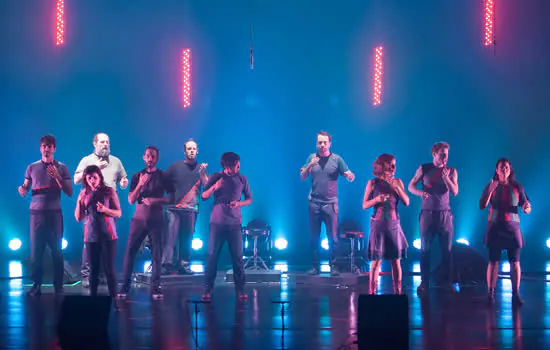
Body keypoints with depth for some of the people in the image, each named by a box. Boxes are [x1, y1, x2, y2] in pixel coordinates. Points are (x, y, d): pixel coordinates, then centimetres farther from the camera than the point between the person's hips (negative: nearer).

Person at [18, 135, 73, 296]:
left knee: (57, 251, -2)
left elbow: (69, 192, 2)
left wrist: (57, 177, -12)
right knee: (35, 251, -3)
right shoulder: (32, 167, 10)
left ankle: (59, 287, 3)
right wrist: (22, 189, -14)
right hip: (36, 213, 1)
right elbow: (25, 191, 10)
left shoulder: (61, 168, 6)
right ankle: (36, 286, 3)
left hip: (54, 213, -1)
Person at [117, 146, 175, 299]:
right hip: (139, 219, 1)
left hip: (156, 219, -1)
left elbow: (171, 198, 3)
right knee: (130, 251, -6)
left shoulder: (163, 176, 5)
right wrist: (140, 185, -13)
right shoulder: (137, 176, 9)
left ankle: (155, 287, 0)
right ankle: (125, 286, -3)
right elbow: (131, 200, 3)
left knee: (157, 253, -4)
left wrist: (155, 200, -12)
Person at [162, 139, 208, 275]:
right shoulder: (175, 166, 8)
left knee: (187, 239, 3)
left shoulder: (200, 168, 12)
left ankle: (183, 265, 7)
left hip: (191, 209, 2)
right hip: (174, 208, -2)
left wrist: (202, 174, -17)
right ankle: (166, 265, -11)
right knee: (170, 237, -9)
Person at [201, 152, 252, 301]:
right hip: (217, 222, -1)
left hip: (235, 223, 1)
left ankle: (240, 289, 5)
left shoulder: (242, 179, 4)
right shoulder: (215, 177, 1)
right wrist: (215, 187, -19)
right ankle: (208, 288, 3)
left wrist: (239, 203, -10)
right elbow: (204, 196, -1)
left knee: (237, 256, -1)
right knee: (212, 255, -2)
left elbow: (249, 199, 11)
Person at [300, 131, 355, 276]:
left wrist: (350, 176, -27)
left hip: (330, 203, -2)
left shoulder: (336, 159, 1)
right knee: (314, 237, 4)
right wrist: (310, 165, -13)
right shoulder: (312, 158, 8)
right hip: (314, 203, 2)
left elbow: (350, 176, -2)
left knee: (333, 237, -3)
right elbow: (302, 177, 5)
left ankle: (333, 266, 2)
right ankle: (315, 266, 9)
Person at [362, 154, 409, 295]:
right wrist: (377, 199, -18)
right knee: (376, 261, -2)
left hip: (394, 225, 2)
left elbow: (406, 202, -2)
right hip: (378, 225, -2)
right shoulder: (373, 183, -1)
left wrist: (396, 186, -11)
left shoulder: (397, 182, 5)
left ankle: (398, 292, 9)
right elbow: (365, 205, 0)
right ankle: (372, 292, 2)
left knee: (396, 261, 2)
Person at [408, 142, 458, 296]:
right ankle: (424, 282, 5)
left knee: (447, 249, 0)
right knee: (425, 248, 0)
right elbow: (411, 186, 1)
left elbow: (454, 192, -5)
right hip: (427, 213, -1)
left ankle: (448, 282, 6)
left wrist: (445, 177, -19)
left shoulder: (451, 171, 4)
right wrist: (420, 192, -20)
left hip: (445, 214, 1)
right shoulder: (424, 169, 2)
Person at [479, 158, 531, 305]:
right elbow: (482, 206, -6)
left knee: (515, 261, -3)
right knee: (493, 261, -2)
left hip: (512, 227, 0)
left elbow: (527, 208, 5)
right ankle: (491, 293, 0)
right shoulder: (490, 187, 4)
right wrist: (490, 190, -19)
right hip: (495, 227, 0)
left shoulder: (517, 187, 5)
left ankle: (516, 294, 0)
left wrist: (526, 207, -20)